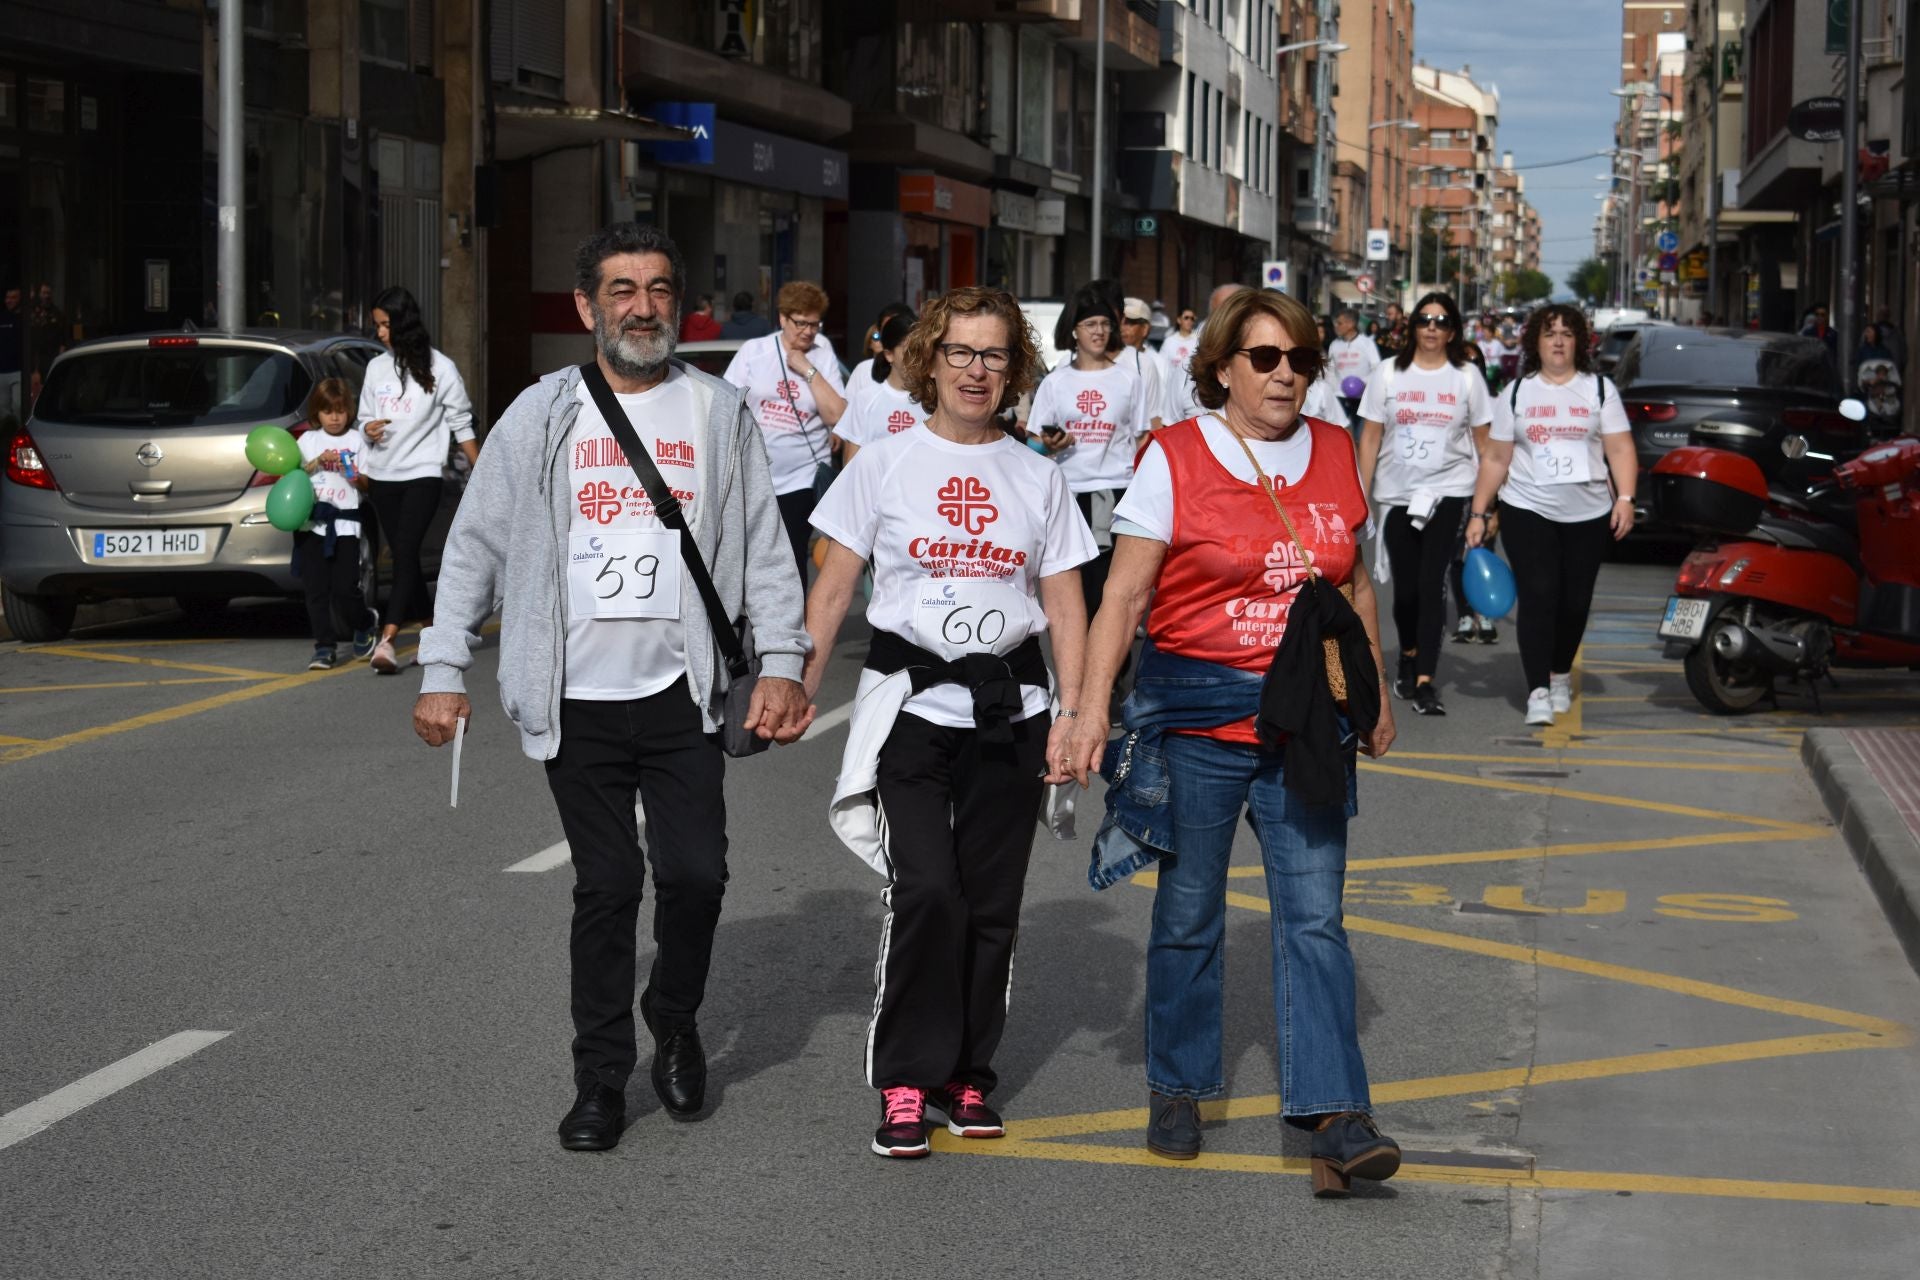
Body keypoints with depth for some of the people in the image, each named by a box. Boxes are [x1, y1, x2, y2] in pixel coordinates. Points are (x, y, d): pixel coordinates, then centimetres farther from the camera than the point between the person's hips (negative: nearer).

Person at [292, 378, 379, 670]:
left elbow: (367, 483, 6)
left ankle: (365, 623, 23)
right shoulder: (308, 440, 12)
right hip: (311, 522, 2)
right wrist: (317, 462, -9)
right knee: (316, 589, -2)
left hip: (345, 522, -2)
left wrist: (355, 477, -15)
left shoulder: (356, 440, 8)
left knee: (345, 589, -7)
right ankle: (325, 646, 4)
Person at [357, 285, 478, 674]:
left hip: (422, 474, -6)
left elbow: (461, 424, 1)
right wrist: (368, 429, -6)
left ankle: (386, 640, -27)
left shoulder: (438, 368, -3)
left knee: (406, 554, -16)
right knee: (402, 556, 9)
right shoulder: (377, 367, 11)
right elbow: (366, 416, 18)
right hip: (382, 475, 6)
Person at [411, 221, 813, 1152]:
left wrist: (781, 663, -6)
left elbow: (764, 546, 6)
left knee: (695, 874, -7)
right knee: (605, 886, 4)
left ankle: (675, 1027, 21)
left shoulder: (720, 414, 6)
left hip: (682, 693, 0)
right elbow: (476, 547, 5)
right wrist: (443, 672, -2)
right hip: (578, 698, 0)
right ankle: (601, 1077, 16)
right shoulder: (542, 416, 4)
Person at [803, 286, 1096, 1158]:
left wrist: (1072, 714, -1)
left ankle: (968, 1077, 19)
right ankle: (906, 1083, -2)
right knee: (925, 890, -14)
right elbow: (832, 589, 3)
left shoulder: (1037, 478, 7)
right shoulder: (885, 465, 2)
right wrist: (799, 687, -2)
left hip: (1009, 708, 2)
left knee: (992, 901, 4)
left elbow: (1065, 608, 7)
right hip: (911, 701, -2)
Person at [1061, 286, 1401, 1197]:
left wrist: (1375, 695, 21)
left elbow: (1354, 586, 19)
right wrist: (1092, 704, -12)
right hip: (1195, 713, -2)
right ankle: (1176, 1091, 25)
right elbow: (1124, 594, -6)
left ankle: (1334, 1117, -8)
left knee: (1313, 914, -5)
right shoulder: (1175, 459, -4)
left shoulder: (1333, 456, 9)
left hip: (1308, 718, 3)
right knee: (1189, 914, 8)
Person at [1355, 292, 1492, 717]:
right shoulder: (1388, 374, 4)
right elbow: (1370, 437, 4)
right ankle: (1408, 656, 34)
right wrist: (1360, 495, -1)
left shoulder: (1467, 376, 3)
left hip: (1448, 492, -1)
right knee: (1405, 588, 5)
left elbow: (1483, 441, 5)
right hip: (1396, 494, 1)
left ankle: (1425, 681, -12)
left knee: (1431, 584, -12)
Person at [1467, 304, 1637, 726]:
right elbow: (1495, 459, 8)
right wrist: (1478, 513, 4)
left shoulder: (1599, 389, 7)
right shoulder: (1516, 393, 7)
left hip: (1588, 516, 1)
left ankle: (1561, 674, 29)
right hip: (1528, 512, -1)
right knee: (1537, 597, -11)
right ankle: (1537, 691, -12)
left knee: (1574, 603, 6)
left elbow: (1620, 449, 1)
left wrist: (1625, 497, -12)